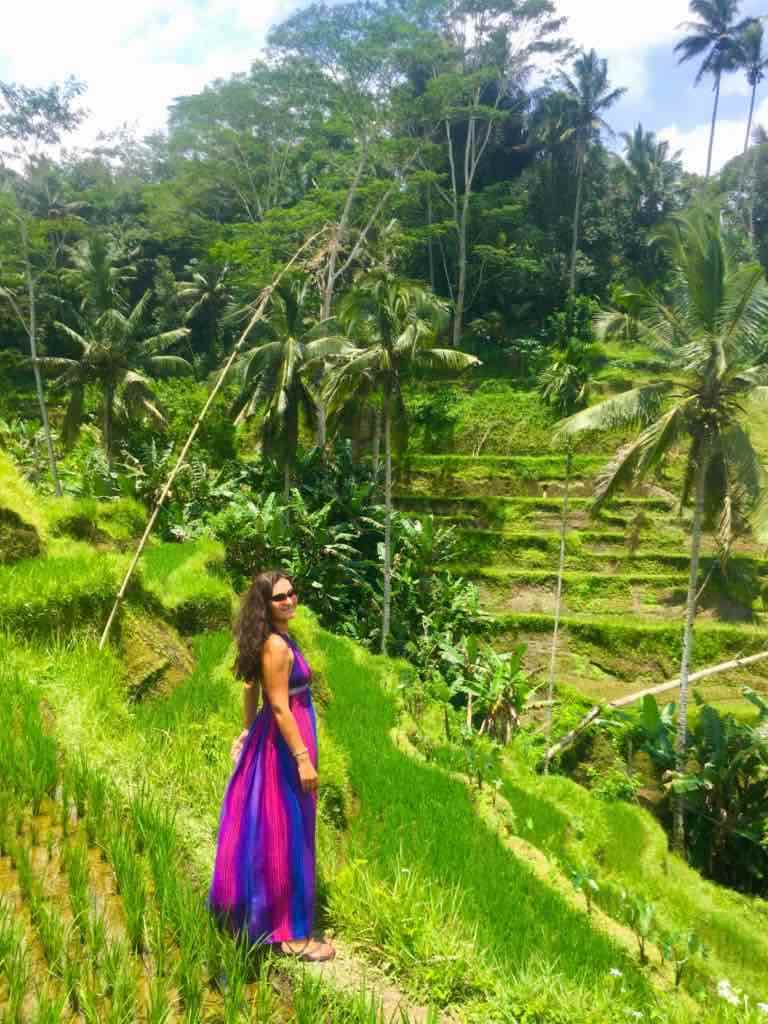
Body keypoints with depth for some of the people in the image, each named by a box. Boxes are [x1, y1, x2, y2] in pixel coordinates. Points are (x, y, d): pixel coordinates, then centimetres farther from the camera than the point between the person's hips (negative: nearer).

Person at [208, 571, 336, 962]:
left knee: (262, 825, 24)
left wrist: (248, 729, 25)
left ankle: (241, 901, 43)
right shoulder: (276, 644, -22)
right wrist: (303, 758, -22)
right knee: (285, 833, 1)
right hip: (284, 743, -10)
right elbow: (280, 707, -24)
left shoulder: (275, 638, 7)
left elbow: (250, 686, 16)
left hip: (272, 738, 10)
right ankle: (291, 933, 14)